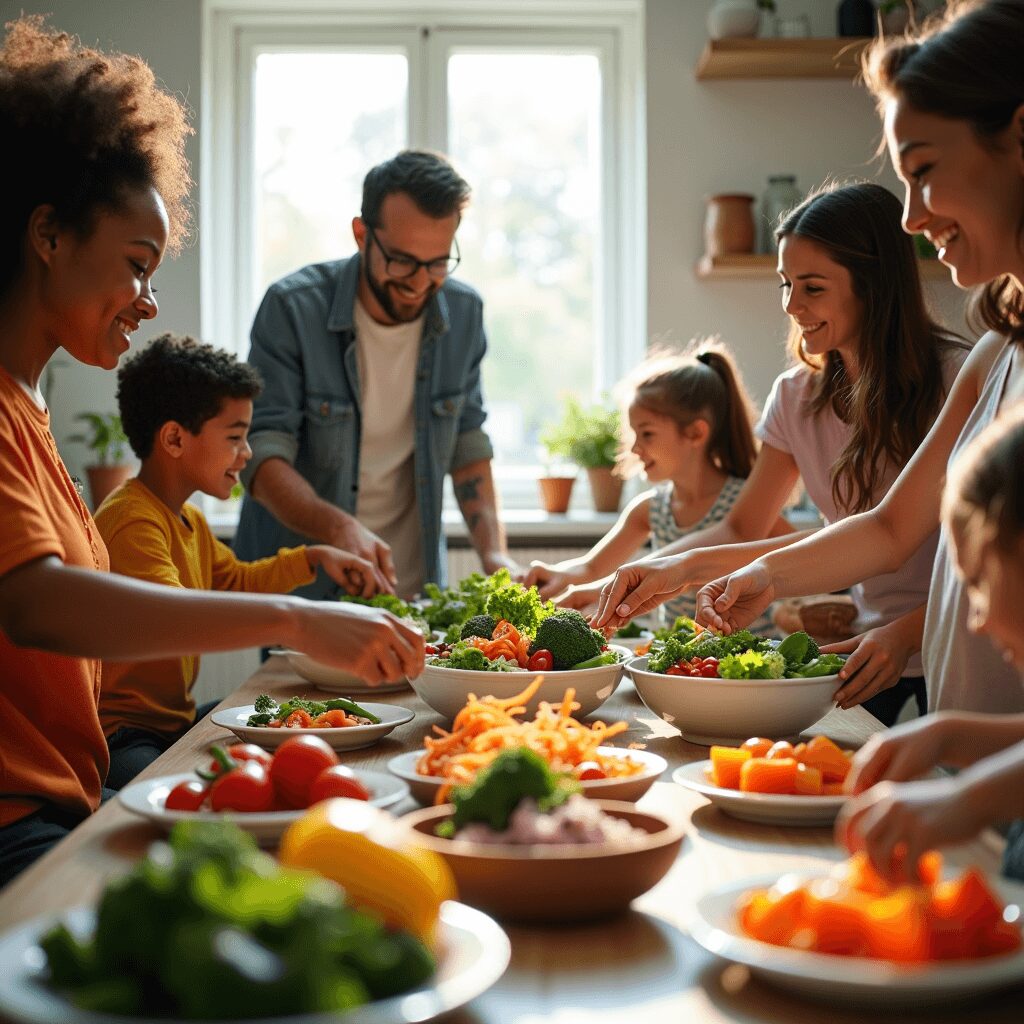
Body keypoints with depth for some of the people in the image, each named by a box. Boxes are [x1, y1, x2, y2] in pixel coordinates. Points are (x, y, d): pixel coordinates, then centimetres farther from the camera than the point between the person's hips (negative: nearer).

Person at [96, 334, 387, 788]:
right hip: (123, 736, -11)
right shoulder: (132, 522, -19)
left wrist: (314, 558, 23)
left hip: (175, 719, 11)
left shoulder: (189, 521, 17)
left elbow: (237, 580, 36)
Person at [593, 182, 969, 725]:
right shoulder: (798, 397, 4)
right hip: (865, 644, 4)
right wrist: (657, 570, -14)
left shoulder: (955, 379, -14)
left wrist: (905, 633, -29)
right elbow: (740, 529, 4)